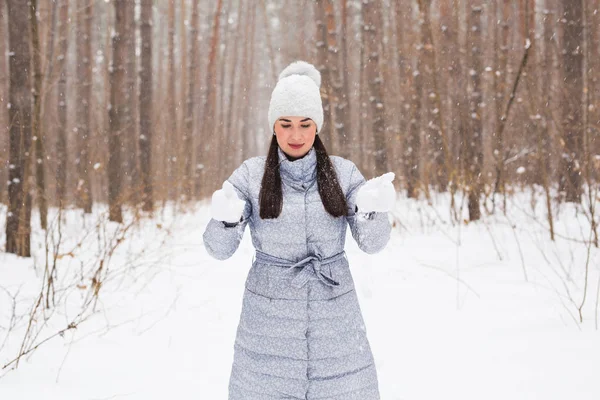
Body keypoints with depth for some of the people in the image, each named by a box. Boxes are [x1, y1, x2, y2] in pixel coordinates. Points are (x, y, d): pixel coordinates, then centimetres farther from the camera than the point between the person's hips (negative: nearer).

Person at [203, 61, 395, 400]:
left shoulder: (342, 172, 0)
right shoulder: (251, 175, -2)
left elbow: (373, 242, -6)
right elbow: (220, 249, -7)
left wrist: (373, 208, -27)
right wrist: (226, 217, -29)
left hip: (334, 316, 1)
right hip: (269, 320, -1)